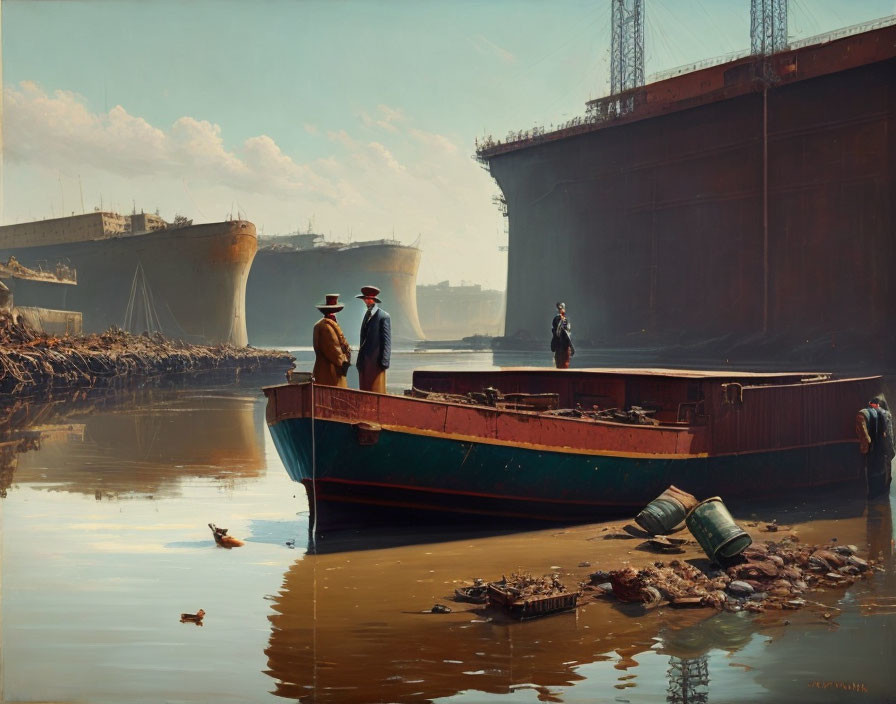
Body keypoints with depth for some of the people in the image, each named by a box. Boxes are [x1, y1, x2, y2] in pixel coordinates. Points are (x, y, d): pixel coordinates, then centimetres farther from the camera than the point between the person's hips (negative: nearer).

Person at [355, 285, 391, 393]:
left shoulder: (383, 316, -9)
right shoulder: (367, 315, 15)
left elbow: (387, 341, -10)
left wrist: (384, 362, -14)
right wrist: (360, 361, 12)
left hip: (376, 362, -8)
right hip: (364, 362, 8)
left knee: (377, 391, -4)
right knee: (365, 391, 9)